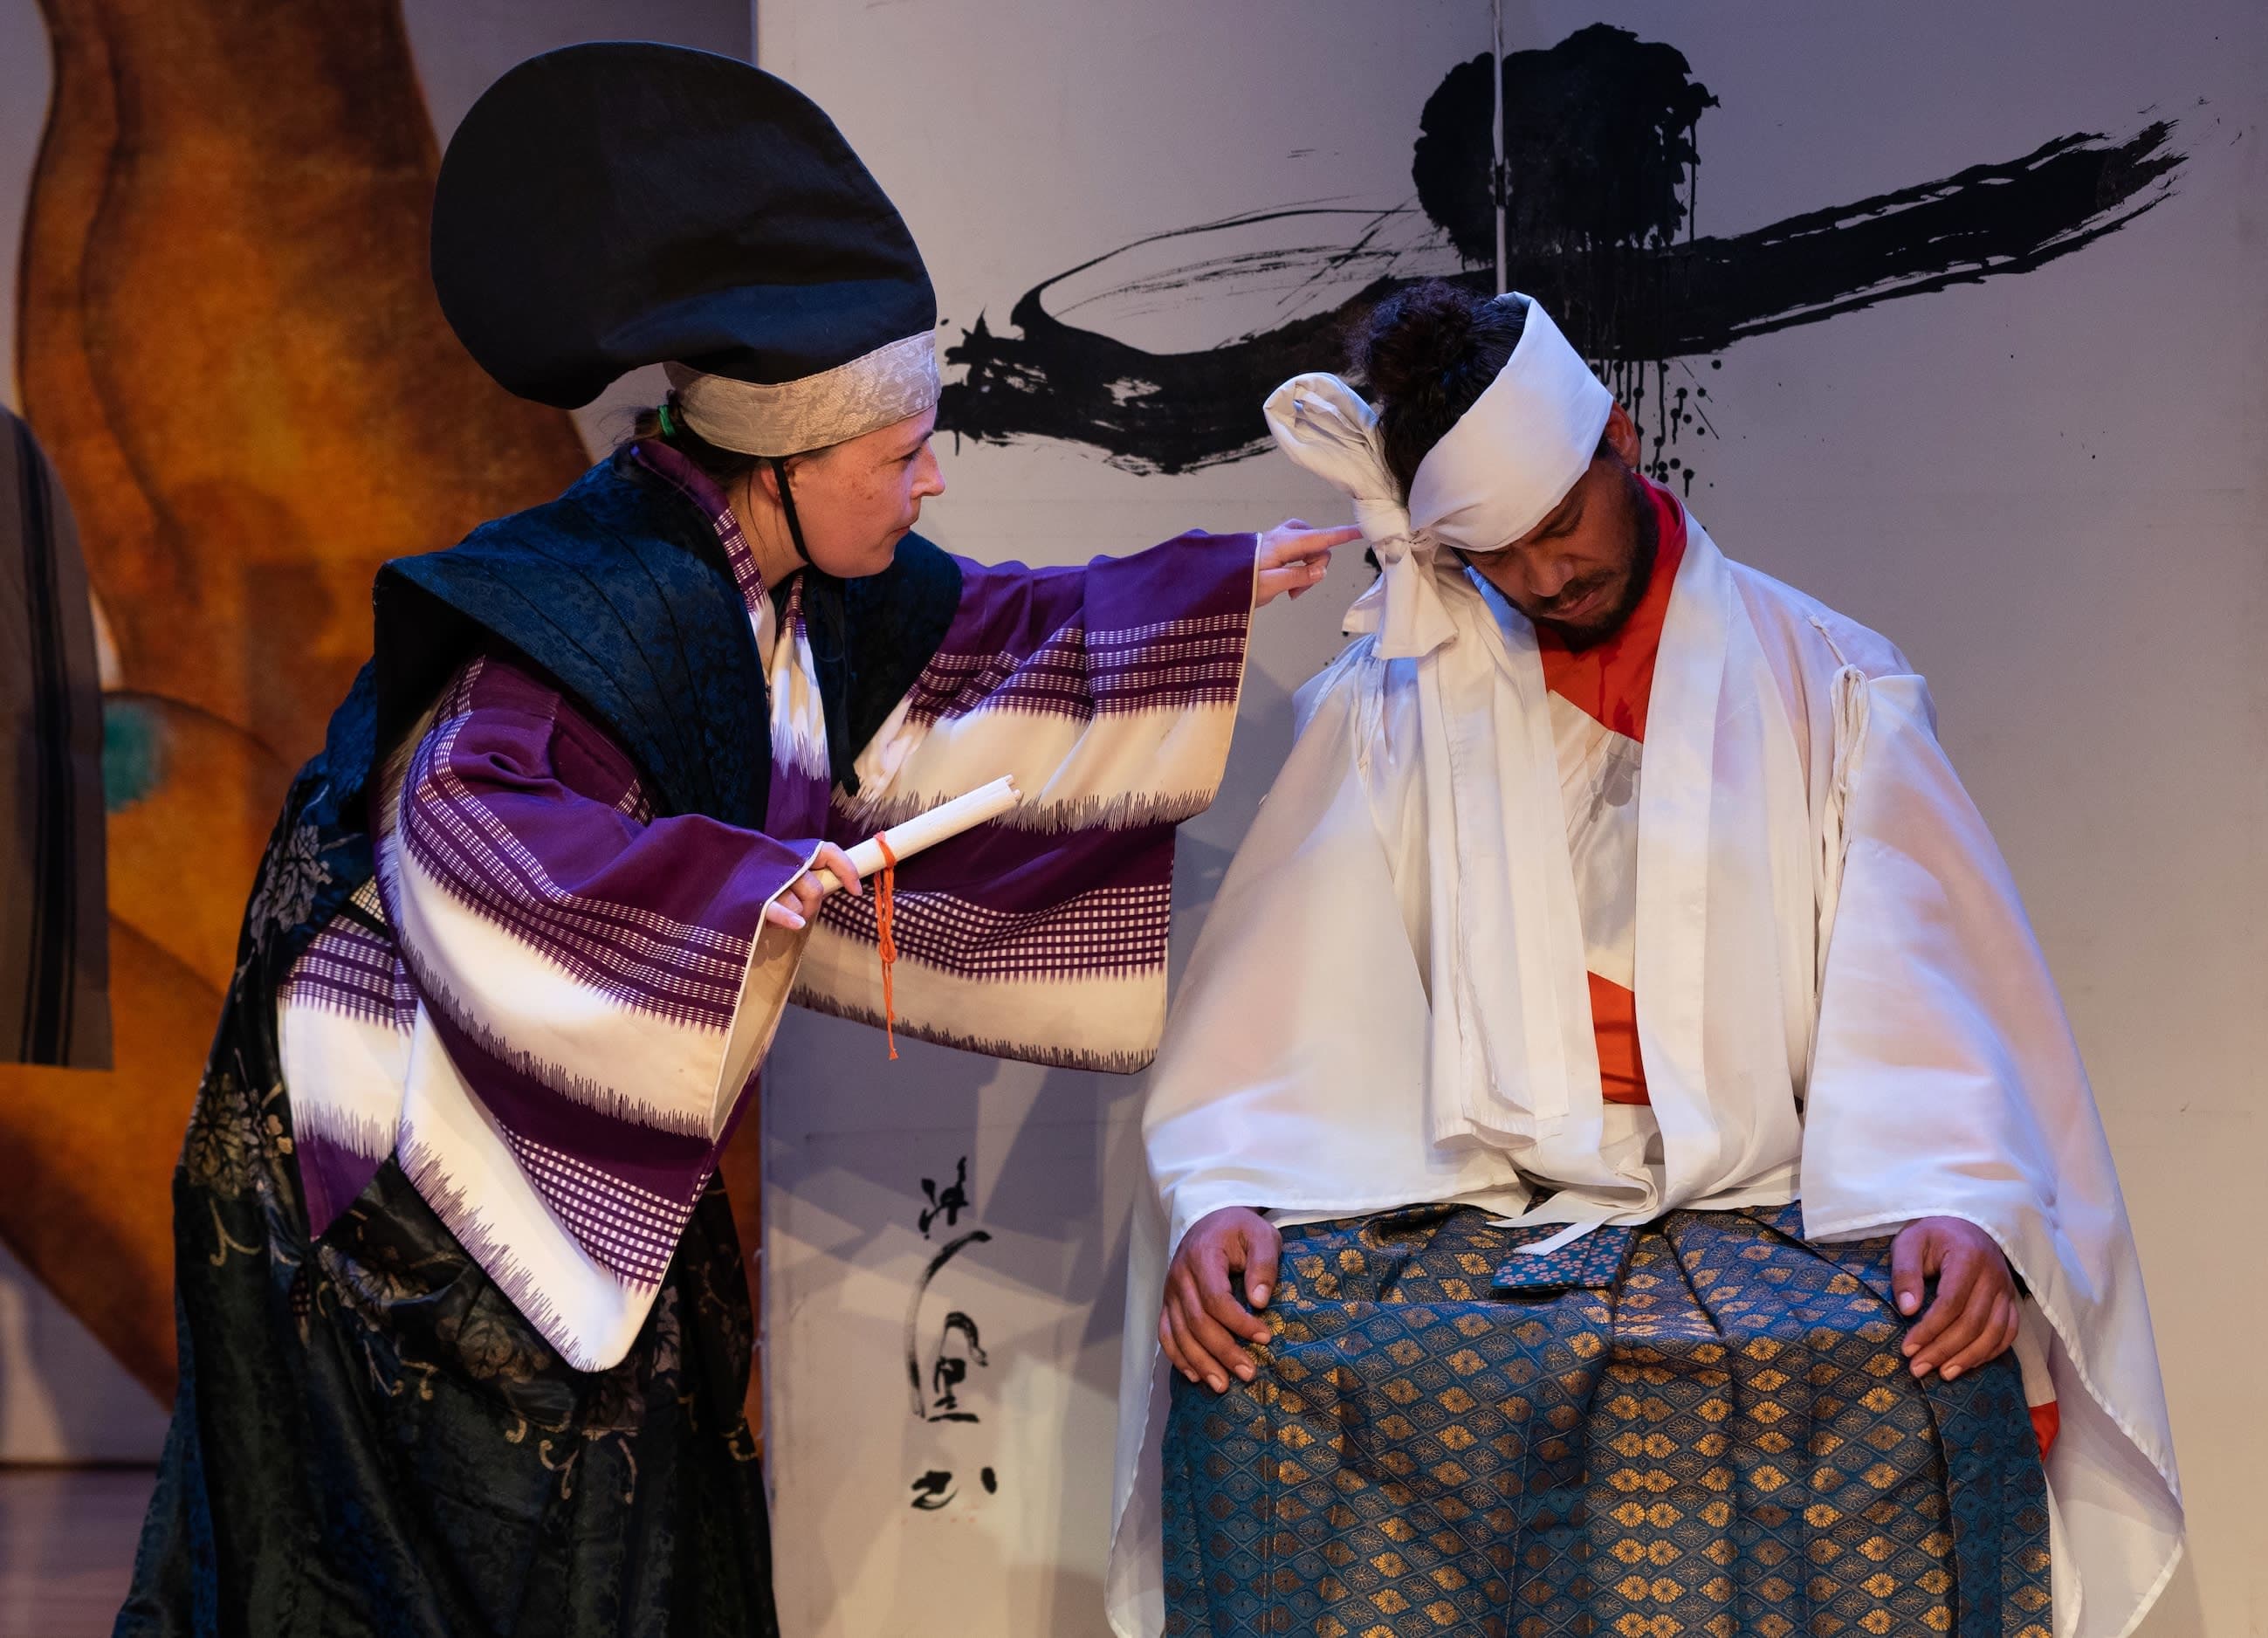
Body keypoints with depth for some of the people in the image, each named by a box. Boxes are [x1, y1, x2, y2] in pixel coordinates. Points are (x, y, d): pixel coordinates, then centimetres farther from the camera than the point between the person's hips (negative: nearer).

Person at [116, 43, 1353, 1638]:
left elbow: (974, 649, 18)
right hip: (418, 1138, -9)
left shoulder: (797, 582, 3)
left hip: (578, 1136, 9)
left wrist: (1226, 591, 14)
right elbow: (465, 820, -34)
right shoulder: (606, 595, -24)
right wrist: (742, 886, -38)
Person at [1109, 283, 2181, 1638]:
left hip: (1760, 1207, 0)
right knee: (1258, 1367, -30)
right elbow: (1298, 995, 2)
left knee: (1924, 1375, -32)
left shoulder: (1829, 688, 9)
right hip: (1471, 1209, 1)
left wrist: (1960, 1205, -19)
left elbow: (1926, 995, 0)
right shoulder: (1398, 703, 11)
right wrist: (1220, 1196, -17)